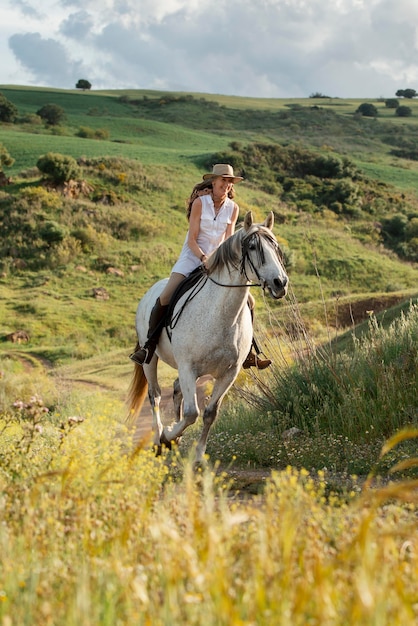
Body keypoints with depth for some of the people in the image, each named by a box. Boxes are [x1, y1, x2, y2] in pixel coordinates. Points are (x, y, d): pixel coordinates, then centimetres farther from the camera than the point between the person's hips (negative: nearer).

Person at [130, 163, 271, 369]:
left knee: (248, 301, -3)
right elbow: (192, 239, -12)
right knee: (165, 297, -22)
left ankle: (246, 352, 10)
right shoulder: (200, 202, -11)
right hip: (192, 257, -4)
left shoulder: (233, 208, -1)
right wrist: (204, 258, -26)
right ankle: (149, 346, -10)